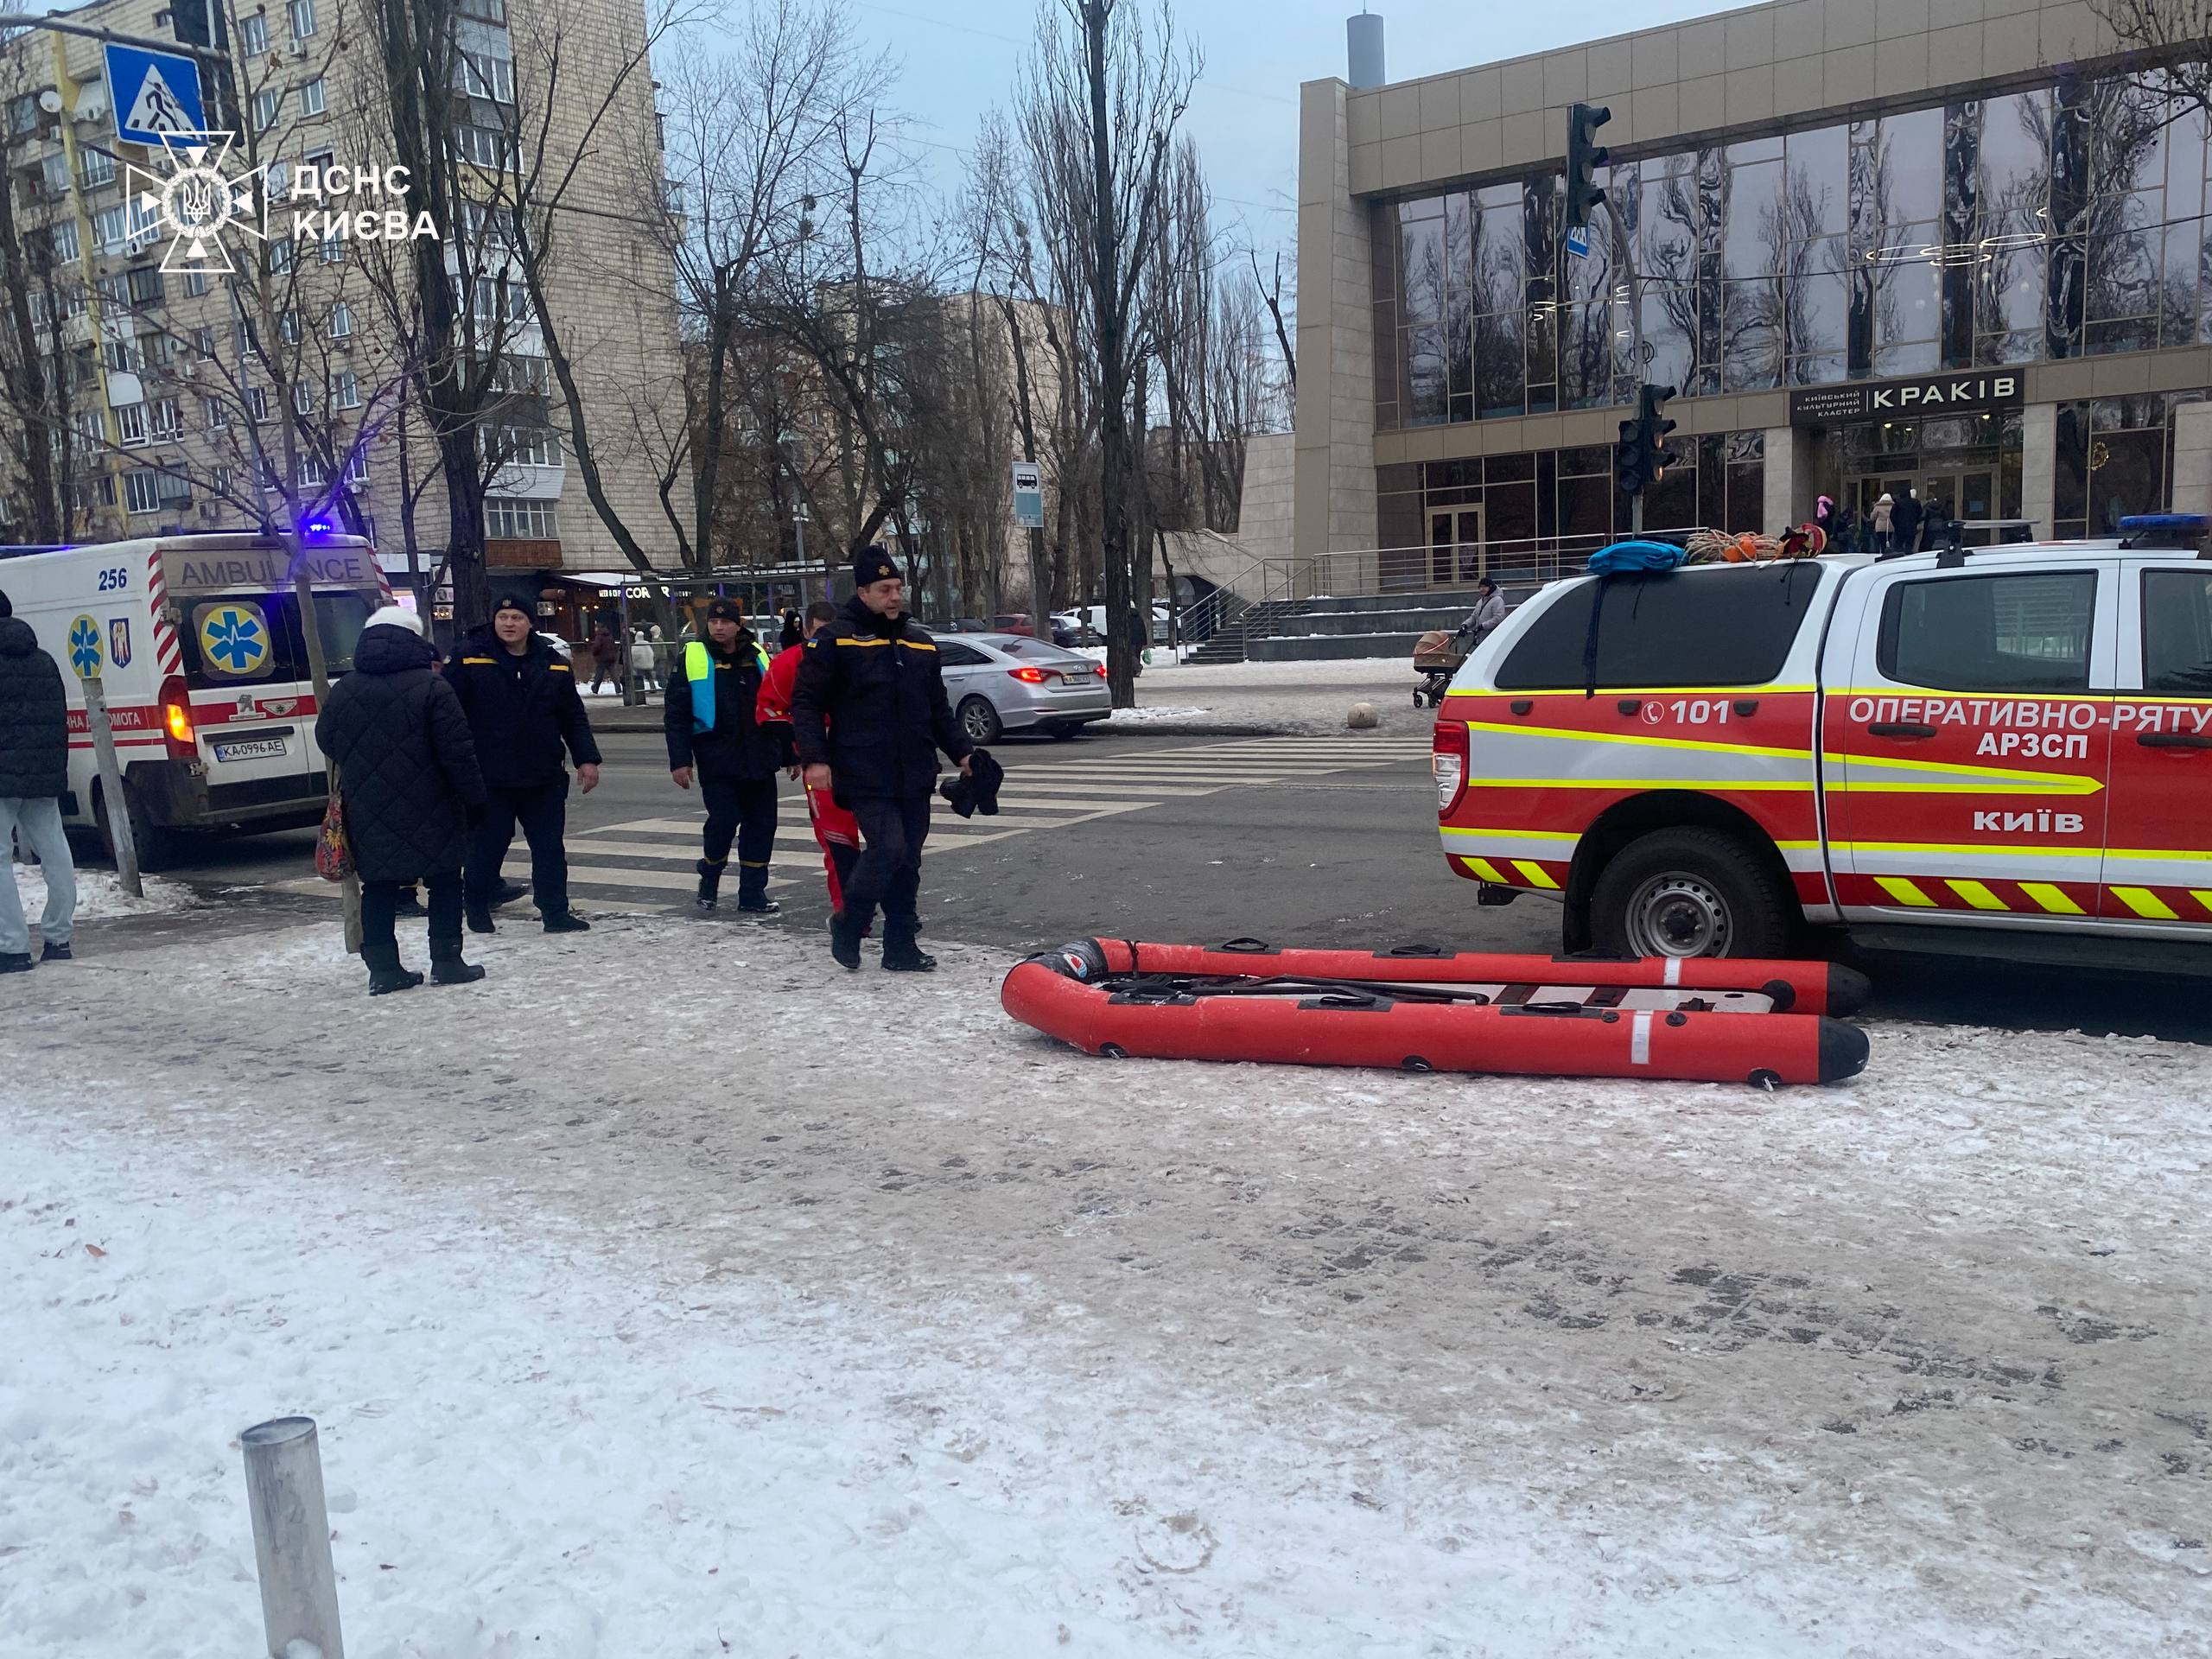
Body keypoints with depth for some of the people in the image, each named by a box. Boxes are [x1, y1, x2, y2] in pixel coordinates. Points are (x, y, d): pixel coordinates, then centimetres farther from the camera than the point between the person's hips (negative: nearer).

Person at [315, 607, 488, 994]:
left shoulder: (342, 691, 5)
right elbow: (457, 751, -13)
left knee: (378, 887, 10)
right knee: (443, 882, 7)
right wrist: (474, 796, -6)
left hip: (367, 813, 4)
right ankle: (446, 961, 7)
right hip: (428, 814, -4)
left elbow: (326, 741, 17)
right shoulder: (429, 687, -10)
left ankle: (382, 968, 9)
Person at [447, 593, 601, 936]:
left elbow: (573, 717, 11)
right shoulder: (468, 657, -4)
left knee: (550, 847, 6)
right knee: (486, 847, 7)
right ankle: (477, 909, 25)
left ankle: (556, 913, 13)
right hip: (489, 779, -3)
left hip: (543, 778, 3)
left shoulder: (553, 664, 7)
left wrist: (586, 759, 3)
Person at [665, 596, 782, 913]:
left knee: (761, 825, 4)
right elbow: (676, 715, -1)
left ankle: (753, 893, 15)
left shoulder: (758, 657, 10)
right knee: (723, 821, -9)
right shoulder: (692, 659, 0)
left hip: (759, 759, 4)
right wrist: (680, 760, -8)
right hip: (716, 760, -4)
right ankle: (709, 881, 17)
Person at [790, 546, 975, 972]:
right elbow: (806, 703, -5)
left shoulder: (920, 643, 15)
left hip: (914, 777, 6)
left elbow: (938, 709, 22)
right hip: (865, 777, -6)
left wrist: (962, 751, 13)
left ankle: (901, 947, 17)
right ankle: (848, 928, 4)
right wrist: (814, 757, -15)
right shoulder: (834, 641, -4)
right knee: (888, 848, -18)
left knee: (908, 862, 8)